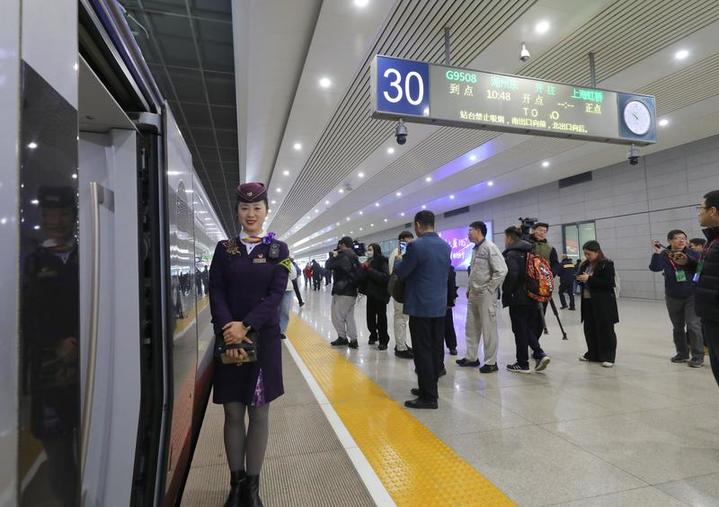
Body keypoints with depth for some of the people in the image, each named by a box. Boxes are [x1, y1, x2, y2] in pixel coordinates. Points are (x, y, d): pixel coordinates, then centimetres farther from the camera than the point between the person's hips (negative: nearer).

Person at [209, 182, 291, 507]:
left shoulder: (278, 249, 3)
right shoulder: (224, 249, 6)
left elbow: (276, 293, -7)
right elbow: (216, 293, -1)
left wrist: (245, 327, -18)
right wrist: (228, 333, -16)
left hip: (263, 339, -1)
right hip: (229, 340, 1)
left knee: (259, 413, 7)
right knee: (233, 413, 9)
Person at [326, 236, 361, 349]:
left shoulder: (342, 255, -14)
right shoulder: (354, 256, 10)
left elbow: (329, 266, -12)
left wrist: (334, 256, 6)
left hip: (342, 292, -8)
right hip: (352, 291, 8)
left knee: (337, 316, 4)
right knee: (350, 316, 12)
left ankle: (342, 338, 12)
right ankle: (353, 339, 11)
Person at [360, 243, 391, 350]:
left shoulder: (382, 261, -10)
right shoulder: (369, 262, 12)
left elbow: (385, 277, -23)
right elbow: (364, 277, 16)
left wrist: (370, 270, -23)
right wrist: (363, 268, -3)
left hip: (380, 295, -6)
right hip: (371, 294, 6)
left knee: (381, 318, 0)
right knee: (370, 317, 8)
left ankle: (383, 341, 10)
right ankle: (373, 336, 28)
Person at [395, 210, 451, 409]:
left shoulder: (416, 246, -16)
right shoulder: (446, 246, 8)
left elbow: (400, 272, -9)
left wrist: (399, 261, 13)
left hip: (420, 306, -8)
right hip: (440, 305, 8)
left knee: (423, 351, -1)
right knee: (436, 349, 13)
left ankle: (428, 397, 4)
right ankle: (430, 388, 26)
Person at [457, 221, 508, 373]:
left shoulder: (489, 247, -12)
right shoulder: (475, 249, 13)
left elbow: (501, 270, -18)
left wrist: (489, 289, -15)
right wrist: (469, 289, 14)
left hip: (486, 295, -9)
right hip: (473, 295, 9)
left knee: (488, 329, 1)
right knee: (471, 327, 14)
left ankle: (491, 362, 12)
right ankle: (471, 357, 26)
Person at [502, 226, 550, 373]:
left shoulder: (511, 254, -13)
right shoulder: (529, 252, 13)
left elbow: (511, 275, -25)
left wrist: (506, 293, -13)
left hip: (518, 299, -8)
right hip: (532, 298, 8)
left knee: (520, 330, 1)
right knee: (529, 328, 19)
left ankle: (522, 364, 10)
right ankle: (539, 354, 6)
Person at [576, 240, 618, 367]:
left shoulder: (607, 264, -9)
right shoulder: (585, 264, 11)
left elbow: (609, 283, -18)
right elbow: (582, 280, 21)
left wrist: (589, 279, -21)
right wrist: (580, 279, -4)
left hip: (603, 303, -7)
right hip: (588, 302, 7)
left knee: (605, 330, 2)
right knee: (589, 329, 11)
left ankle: (608, 357, 11)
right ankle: (592, 354, 24)